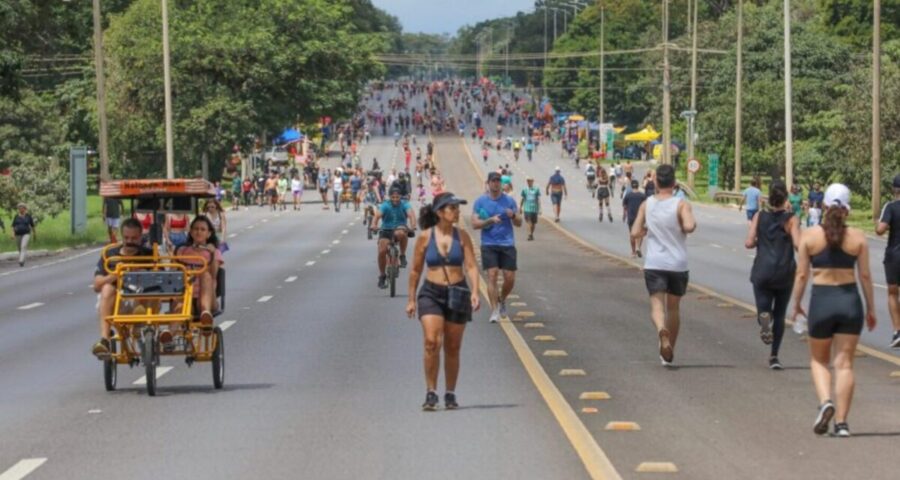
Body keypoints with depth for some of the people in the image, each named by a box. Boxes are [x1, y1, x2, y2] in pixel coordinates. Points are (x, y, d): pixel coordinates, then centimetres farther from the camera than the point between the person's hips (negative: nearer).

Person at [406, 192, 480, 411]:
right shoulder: (425, 237, -1)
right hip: (431, 293, -1)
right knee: (432, 341, -18)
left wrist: (474, 292, -16)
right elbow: (415, 270, 7)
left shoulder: (462, 236, 1)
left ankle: (450, 394, 20)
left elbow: (471, 266, -2)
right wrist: (411, 299, 8)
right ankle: (431, 393, -10)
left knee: (452, 349, 7)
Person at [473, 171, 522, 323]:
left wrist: (513, 216, -14)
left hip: (507, 244, 2)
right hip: (489, 244, -2)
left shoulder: (509, 201, 6)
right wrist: (490, 221, -18)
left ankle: (502, 299, 29)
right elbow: (475, 224, -2)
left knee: (510, 278, 0)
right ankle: (495, 311, -8)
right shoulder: (480, 201, 3)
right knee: (492, 275, -12)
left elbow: (519, 223, 8)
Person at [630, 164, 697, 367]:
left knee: (657, 304, -7)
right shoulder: (681, 204, -7)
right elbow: (689, 226, -24)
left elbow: (635, 233, 1)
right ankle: (669, 353, 23)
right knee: (674, 307, 15)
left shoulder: (646, 205, 1)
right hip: (678, 265, 0)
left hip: (654, 264, 0)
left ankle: (662, 330, -41)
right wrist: (692, 223, -2)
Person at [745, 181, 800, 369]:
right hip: (784, 273, 0)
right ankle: (774, 356, 11)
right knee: (780, 315, 14)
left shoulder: (759, 216, 1)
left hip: (762, 271, 0)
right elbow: (798, 244, -15)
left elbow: (749, 243, -4)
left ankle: (764, 317, -30)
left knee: (763, 308, 8)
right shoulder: (791, 219, -5)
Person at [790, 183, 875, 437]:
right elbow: (865, 276, 0)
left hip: (821, 300, -1)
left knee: (819, 360, 17)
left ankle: (825, 401, -9)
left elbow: (801, 274, -2)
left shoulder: (810, 235, -5)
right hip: (850, 301, 1)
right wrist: (870, 309, 11)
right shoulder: (858, 237, -3)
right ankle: (841, 422, 1)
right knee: (844, 364, 5)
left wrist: (796, 304, 11)